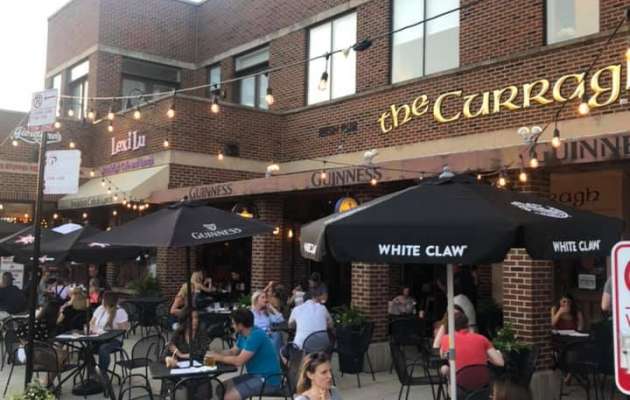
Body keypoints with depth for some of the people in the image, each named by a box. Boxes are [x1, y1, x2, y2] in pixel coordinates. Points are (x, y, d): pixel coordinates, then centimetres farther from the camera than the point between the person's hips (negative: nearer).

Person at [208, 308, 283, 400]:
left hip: (268, 380, -10)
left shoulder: (256, 335, -22)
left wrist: (219, 358, -8)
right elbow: (232, 352, 16)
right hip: (255, 375, 10)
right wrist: (215, 356, -2)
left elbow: (238, 361, -22)